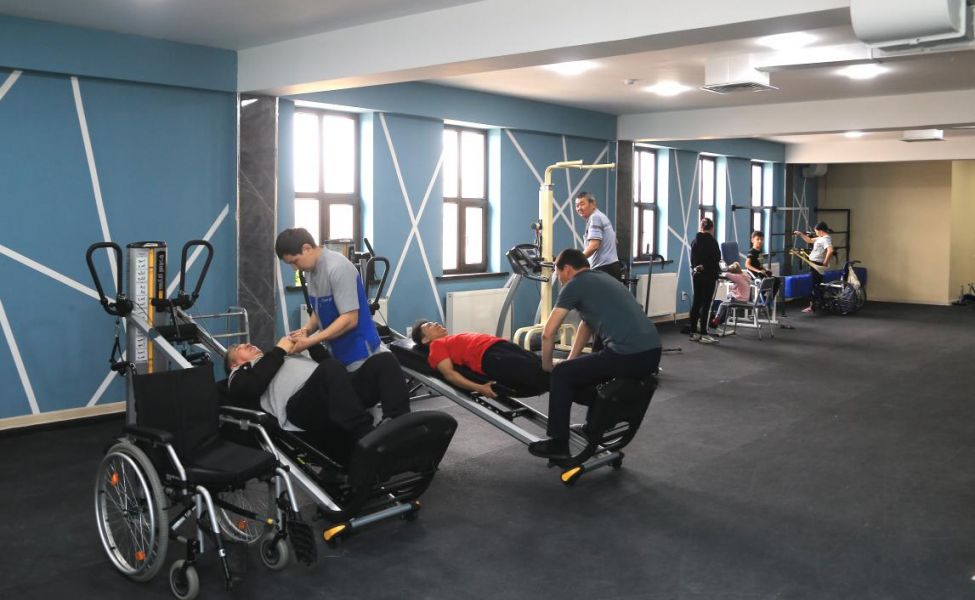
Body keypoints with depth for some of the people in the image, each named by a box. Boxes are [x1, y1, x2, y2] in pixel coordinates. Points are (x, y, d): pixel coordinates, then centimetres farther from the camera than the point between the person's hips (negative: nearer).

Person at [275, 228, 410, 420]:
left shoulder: (338, 268, -23)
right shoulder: (311, 270, 5)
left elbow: (349, 319, -26)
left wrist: (310, 341, -25)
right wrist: (306, 329, -5)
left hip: (361, 357, -9)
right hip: (338, 356, 9)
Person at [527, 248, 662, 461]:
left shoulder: (575, 284, 2)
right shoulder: (602, 279, 27)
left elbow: (548, 333, 1)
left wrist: (547, 366, 17)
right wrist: (571, 361, 35)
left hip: (628, 356, -9)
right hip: (652, 354, 9)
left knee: (561, 375, 9)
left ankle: (558, 445, 14)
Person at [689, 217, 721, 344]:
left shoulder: (694, 241, 9)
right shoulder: (711, 241, -12)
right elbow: (716, 259, -8)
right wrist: (717, 272, 6)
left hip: (696, 275, 7)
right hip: (708, 275, -7)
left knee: (696, 303, 9)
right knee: (705, 304, -5)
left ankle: (693, 332, 13)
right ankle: (703, 334, -5)